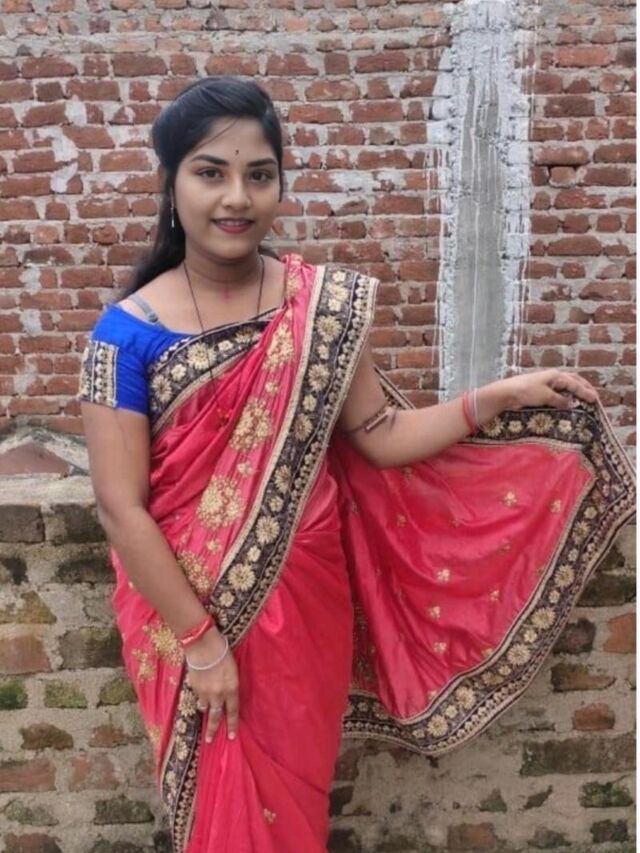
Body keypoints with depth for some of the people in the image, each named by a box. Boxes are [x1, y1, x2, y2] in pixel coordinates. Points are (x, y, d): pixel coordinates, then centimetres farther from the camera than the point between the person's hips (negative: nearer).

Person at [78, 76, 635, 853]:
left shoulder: (323, 303, -4)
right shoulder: (128, 333, -13)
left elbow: (381, 436, -3)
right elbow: (120, 507, -14)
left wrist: (495, 399, -13)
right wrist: (200, 637, -15)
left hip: (306, 592, 2)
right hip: (192, 605, -2)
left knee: (293, 785, 19)